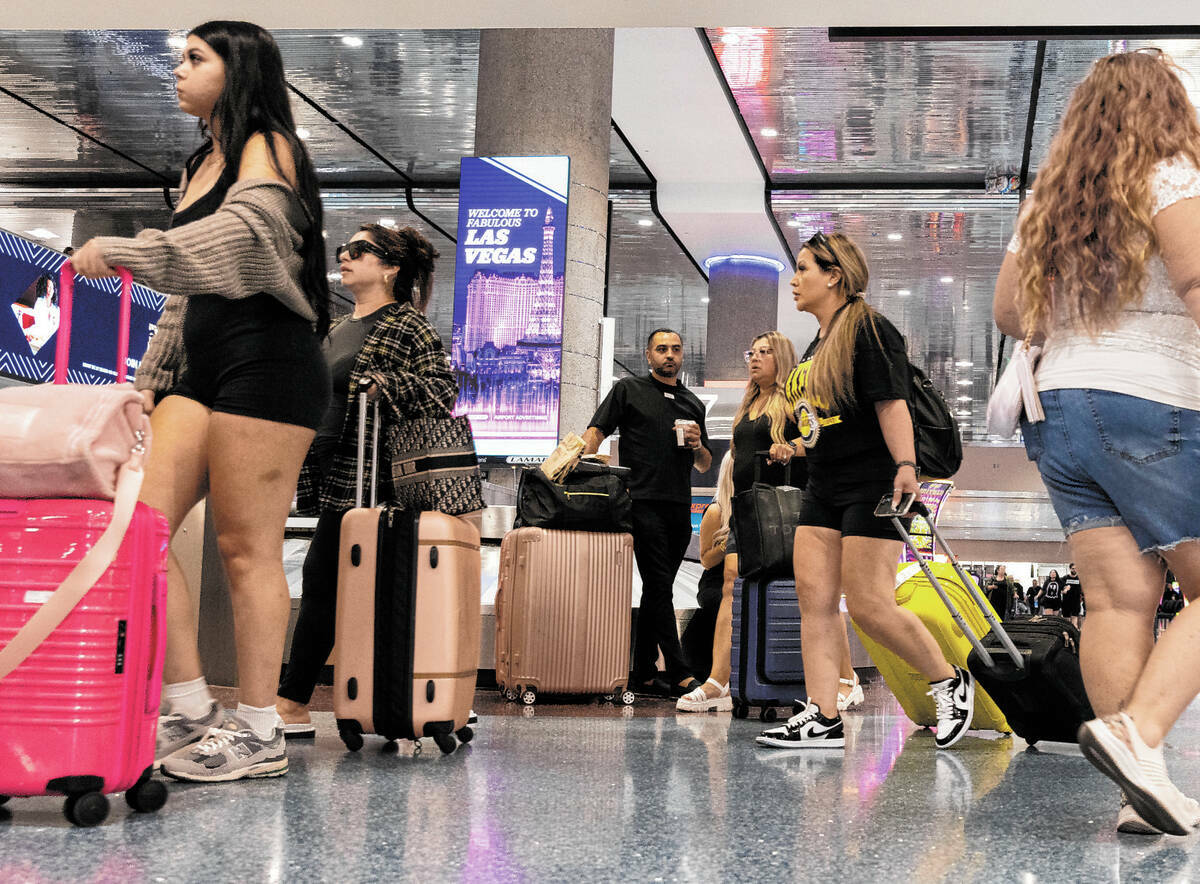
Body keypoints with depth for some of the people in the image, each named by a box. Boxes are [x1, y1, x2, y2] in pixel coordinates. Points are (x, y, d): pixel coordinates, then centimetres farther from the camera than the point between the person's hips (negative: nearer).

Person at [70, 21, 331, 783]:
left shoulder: (267, 149, -1)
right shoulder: (204, 165, 24)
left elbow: (240, 238, -22)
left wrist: (123, 252, -28)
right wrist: (150, 379, 21)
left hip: (267, 361, -8)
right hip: (202, 363, 8)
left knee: (248, 548, -7)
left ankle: (260, 732, 1)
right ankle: (191, 710, 2)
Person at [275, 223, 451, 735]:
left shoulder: (407, 324, -4)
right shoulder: (341, 329, 21)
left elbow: (443, 389, -12)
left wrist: (384, 384, -24)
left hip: (364, 475, -8)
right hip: (331, 476, 8)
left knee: (322, 577, -9)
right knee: (342, 586, 6)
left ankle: (292, 704, -3)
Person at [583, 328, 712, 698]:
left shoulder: (693, 403, 21)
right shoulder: (629, 390, 7)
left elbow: (705, 465, 24)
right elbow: (596, 432, 0)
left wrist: (696, 444, 2)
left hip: (680, 507, 5)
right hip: (643, 501, -5)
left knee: (657, 590, 8)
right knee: (659, 588, -10)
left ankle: (643, 673, 13)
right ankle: (679, 674, -12)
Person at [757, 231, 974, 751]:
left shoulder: (869, 330, -9)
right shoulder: (817, 345, 18)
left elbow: (891, 403, -18)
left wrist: (905, 466, -25)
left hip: (870, 485, -9)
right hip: (823, 488, 9)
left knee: (868, 604, -10)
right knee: (813, 598, 0)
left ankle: (950, 683, 10)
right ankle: (822, 719, 1)